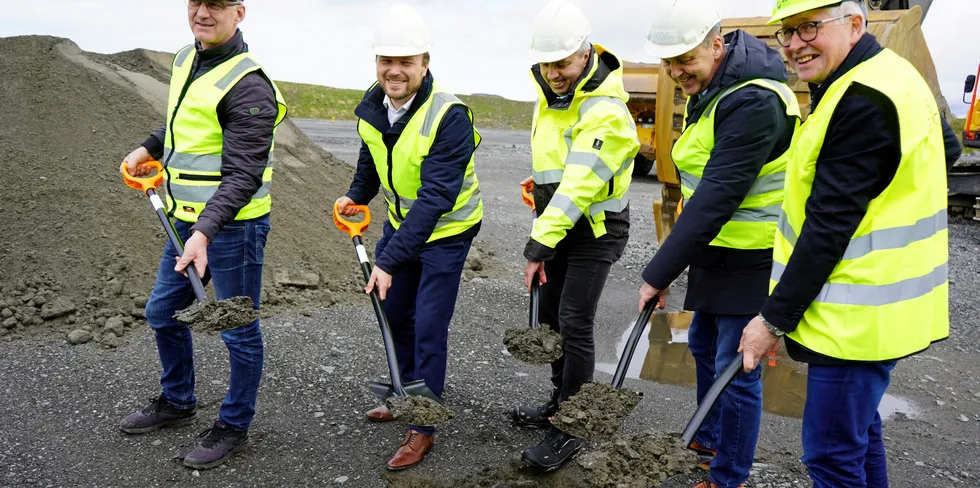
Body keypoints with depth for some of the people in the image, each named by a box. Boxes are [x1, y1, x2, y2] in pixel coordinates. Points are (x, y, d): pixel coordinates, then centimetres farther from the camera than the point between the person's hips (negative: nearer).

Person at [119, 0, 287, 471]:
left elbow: (243, 176, -26)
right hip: (187, 219, 10)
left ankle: (233, 427, 23)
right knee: (163, 313, 21)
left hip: (233, 225, -9)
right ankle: (177, 402, 43)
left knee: (238, 331, 5)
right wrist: (149, 147, 19)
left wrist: (204, 232, -34)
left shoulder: (247, 85, -21)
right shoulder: (185, 60, 8)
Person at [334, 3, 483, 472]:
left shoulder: (449, 116, -31)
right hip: (400, 222, 7)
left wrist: (390, 261, -36)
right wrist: (357, 195, 9)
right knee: (395, 313, 18)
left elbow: (435, 199, -34)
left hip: (445, 230, -7)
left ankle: (422, 427, 11)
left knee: (429, 327, -5)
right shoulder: (370, 106, -8)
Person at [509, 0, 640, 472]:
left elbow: (580, 186, -32)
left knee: (574, 325, -8)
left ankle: (572, 430, 5)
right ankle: (560, 403, 33)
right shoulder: (550, 92, 3)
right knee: (550, 315, 16)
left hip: (596, 230, -9)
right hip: (560, 223, 9)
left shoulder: (605, 112, -26)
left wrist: (539, 245, -33)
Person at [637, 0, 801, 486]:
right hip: (717, 249, 10)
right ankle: (709, 442, 42)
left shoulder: (754, 102, -25)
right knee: (704, 345, 22)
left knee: (735, 369, 0)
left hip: (751, 259, -10)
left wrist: (659, 273, -23)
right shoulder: (710, 87, 6)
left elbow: (717, 198, -28)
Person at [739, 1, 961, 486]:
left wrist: (775, 318, -17)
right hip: (869, 306, 11)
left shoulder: (864, 100, -22)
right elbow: (944, 145, 22)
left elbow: (830, 224, -23)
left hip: (858, 316, -11)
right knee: (858, 428, 24)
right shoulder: (883, 76, 11)